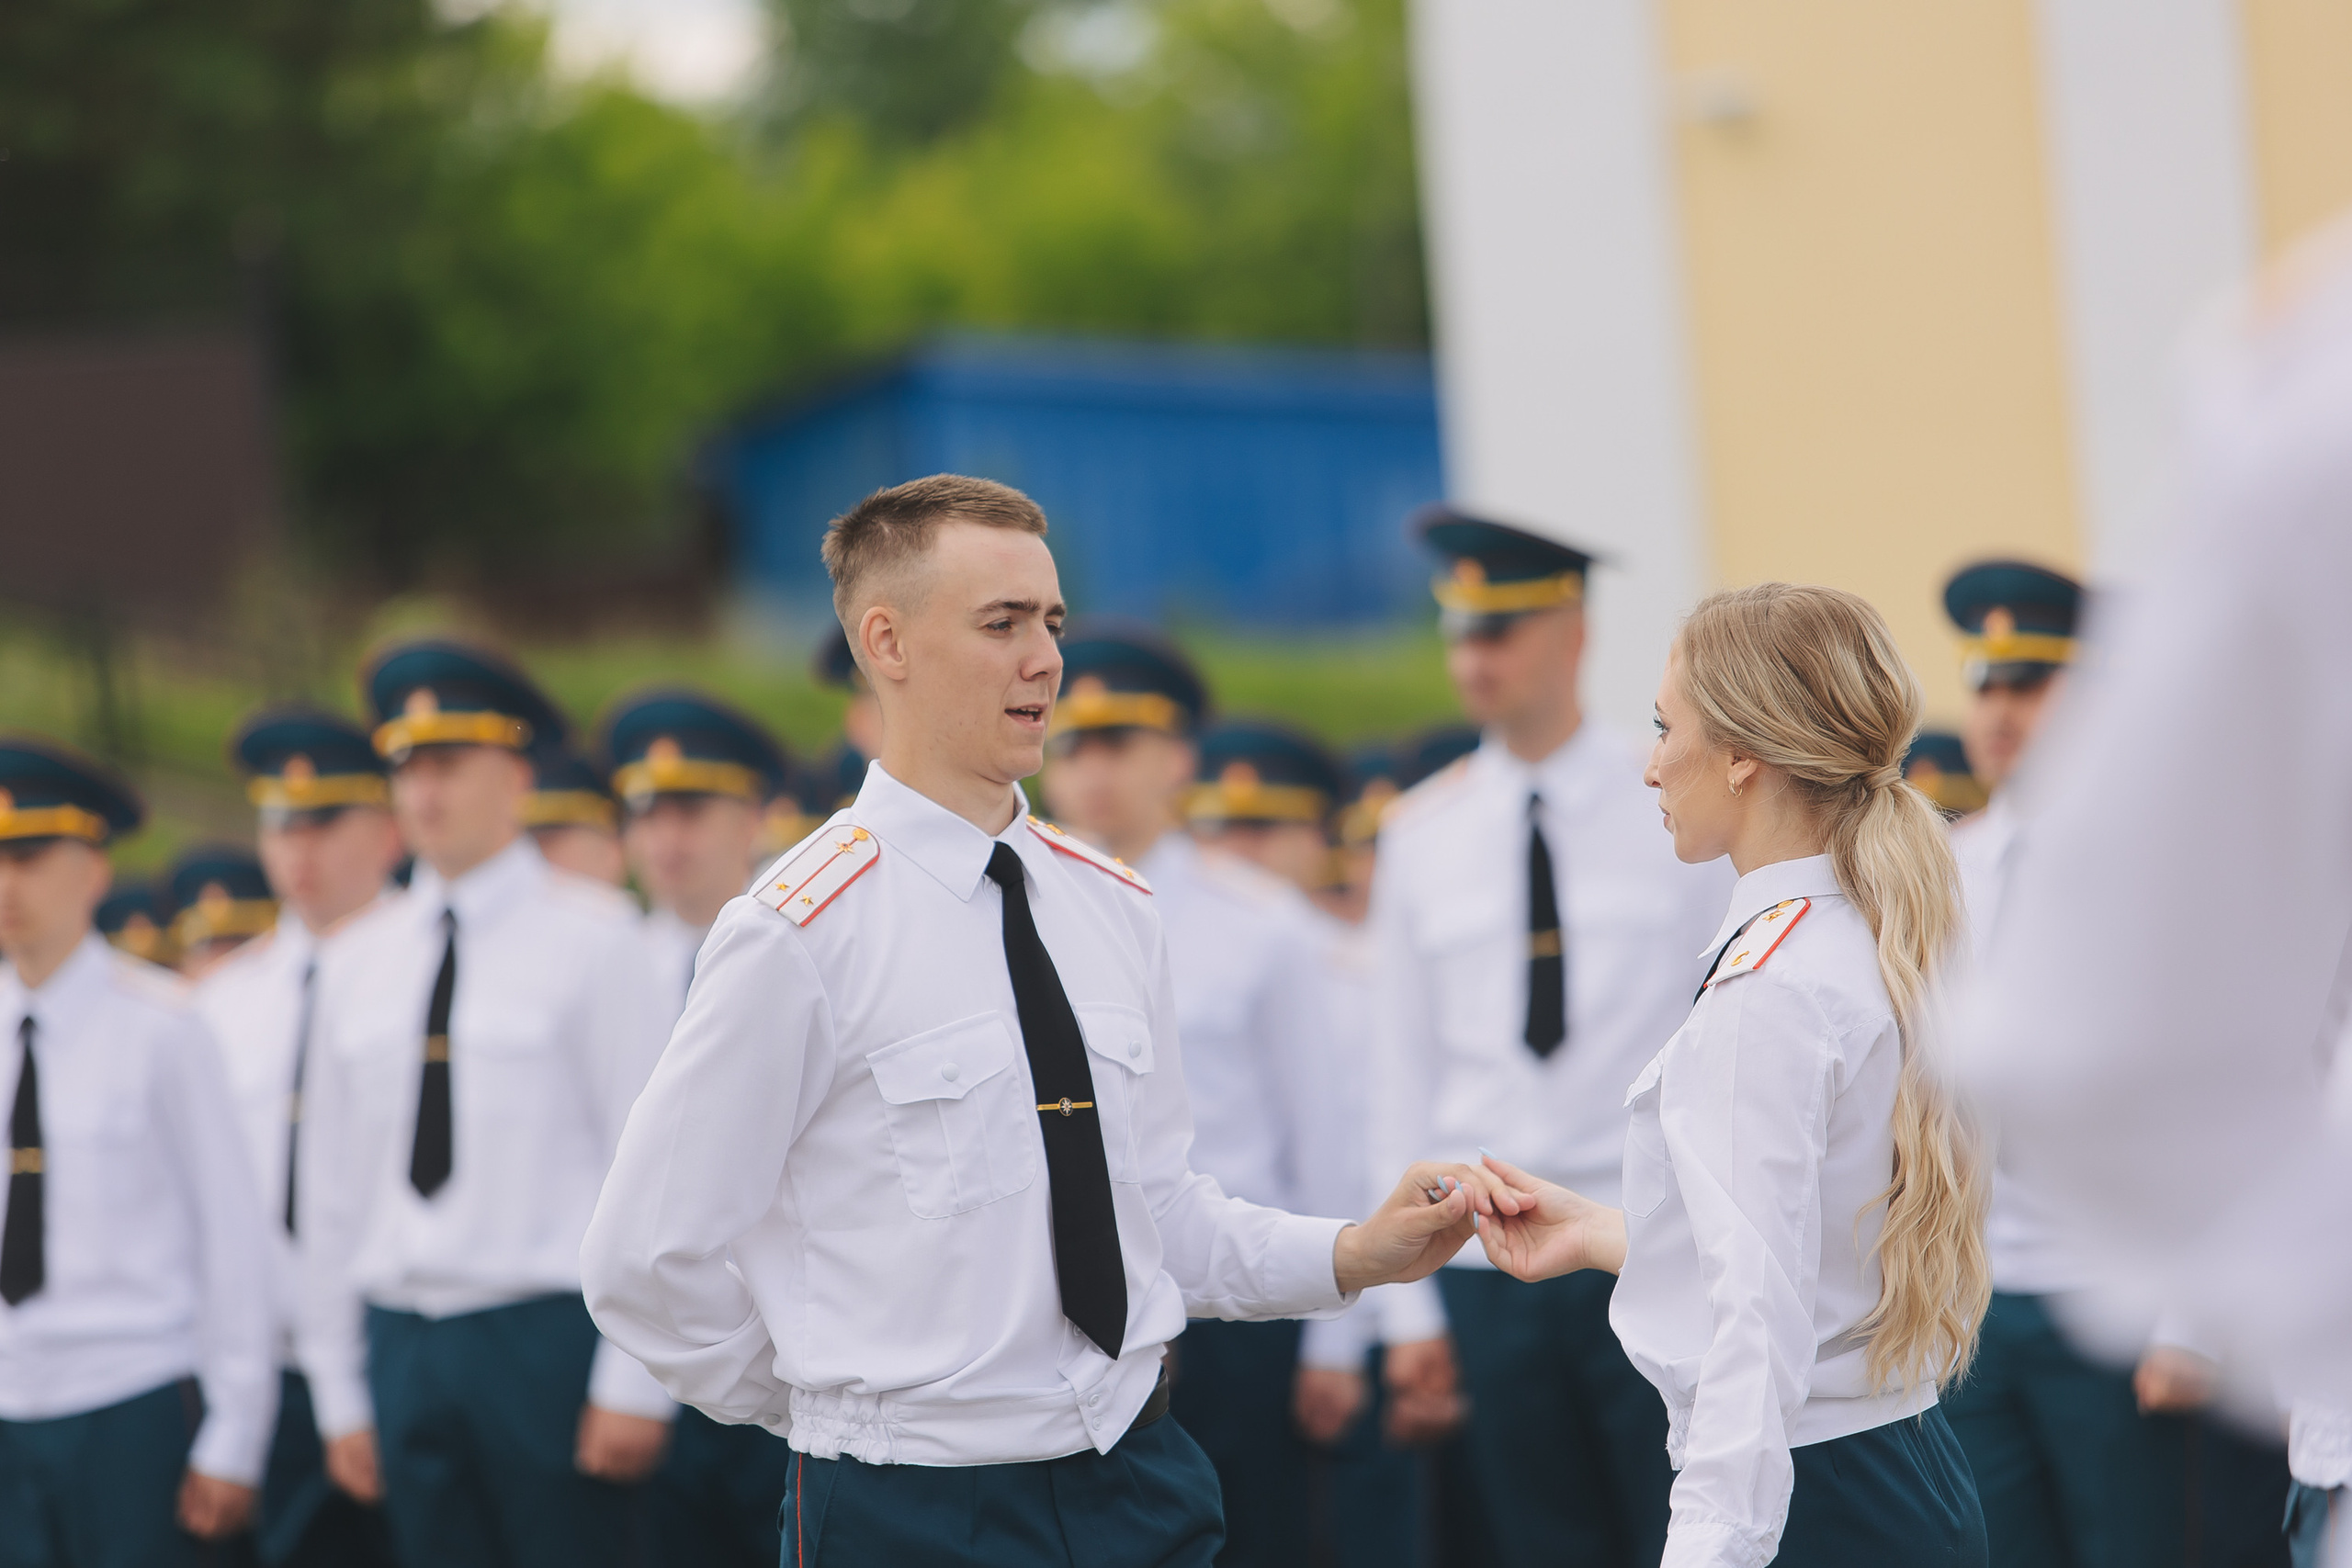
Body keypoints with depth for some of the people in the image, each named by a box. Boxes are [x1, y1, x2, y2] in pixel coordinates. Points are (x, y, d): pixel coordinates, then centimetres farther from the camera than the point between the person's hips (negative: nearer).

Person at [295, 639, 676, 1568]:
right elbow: (332, 1185, 15)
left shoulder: (588, 936, -2)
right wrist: (341, 1394, 13)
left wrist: (636, 1380, -11)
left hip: (548, 1339, -5)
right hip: (404, 1343, 5)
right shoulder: (358, 959, 12)